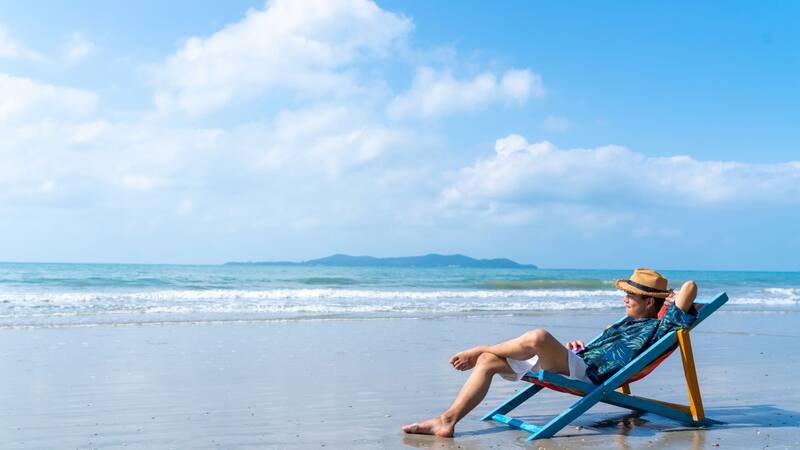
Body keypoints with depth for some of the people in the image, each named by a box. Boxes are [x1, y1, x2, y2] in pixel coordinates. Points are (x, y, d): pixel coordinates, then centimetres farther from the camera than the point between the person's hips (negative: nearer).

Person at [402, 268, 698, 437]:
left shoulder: (658, 327, 0)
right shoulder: (629, 322, 29)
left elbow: (690, 287, -9)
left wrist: (673, 298, 12)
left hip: (585, 372, -10)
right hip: (570, 364, 10)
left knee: (537, 337, -37)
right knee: (488, 362, -2)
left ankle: (478, 351, -8)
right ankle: (447, 421, -8)